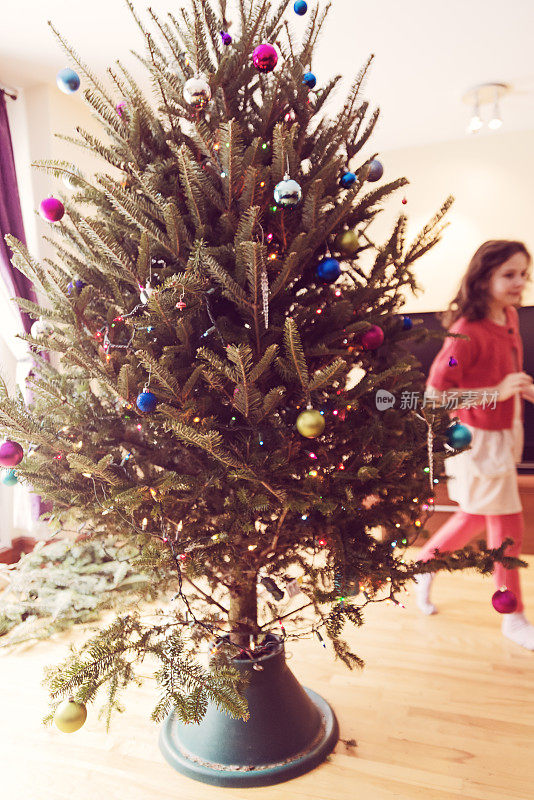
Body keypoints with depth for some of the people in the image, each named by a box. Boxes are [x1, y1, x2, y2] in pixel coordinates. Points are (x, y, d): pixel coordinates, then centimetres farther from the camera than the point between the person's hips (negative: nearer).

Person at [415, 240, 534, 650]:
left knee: (478, 516, 21)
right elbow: (435, 393, -27)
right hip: (479, 439, -8)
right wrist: (497, 392, -28)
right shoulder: (468, 331, -24)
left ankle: (426, 563, 42)